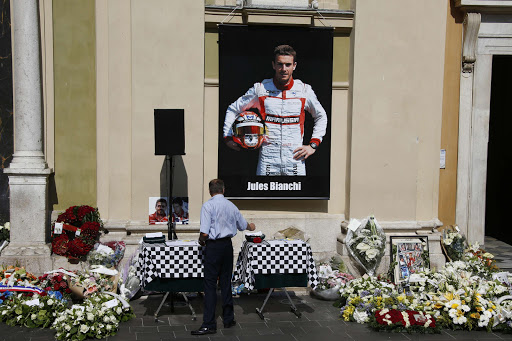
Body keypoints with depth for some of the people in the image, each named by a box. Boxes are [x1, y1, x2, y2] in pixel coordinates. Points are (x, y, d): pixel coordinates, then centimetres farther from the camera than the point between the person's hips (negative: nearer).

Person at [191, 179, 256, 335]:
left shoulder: (208, 206, -11)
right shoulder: (231, 206, 8)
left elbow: (204, 232, -18)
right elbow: (243, 225, 24)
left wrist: (201, 240, 4)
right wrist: (251, 226, 46)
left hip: (213, 247, -6)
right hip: (227, 246, 6)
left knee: (210, 284, -4)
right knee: (226, 282, 14)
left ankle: (209, 324, -5)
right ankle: (228, 319, 21)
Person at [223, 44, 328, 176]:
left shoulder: (304, 90, 7)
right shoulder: (260, 89, 4)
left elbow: (321, 117, 21)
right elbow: (233, 109, 16)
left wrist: (313, 145, 11)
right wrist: (228, 136, 7)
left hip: (295, 158, 1)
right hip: (267, 158, 0)